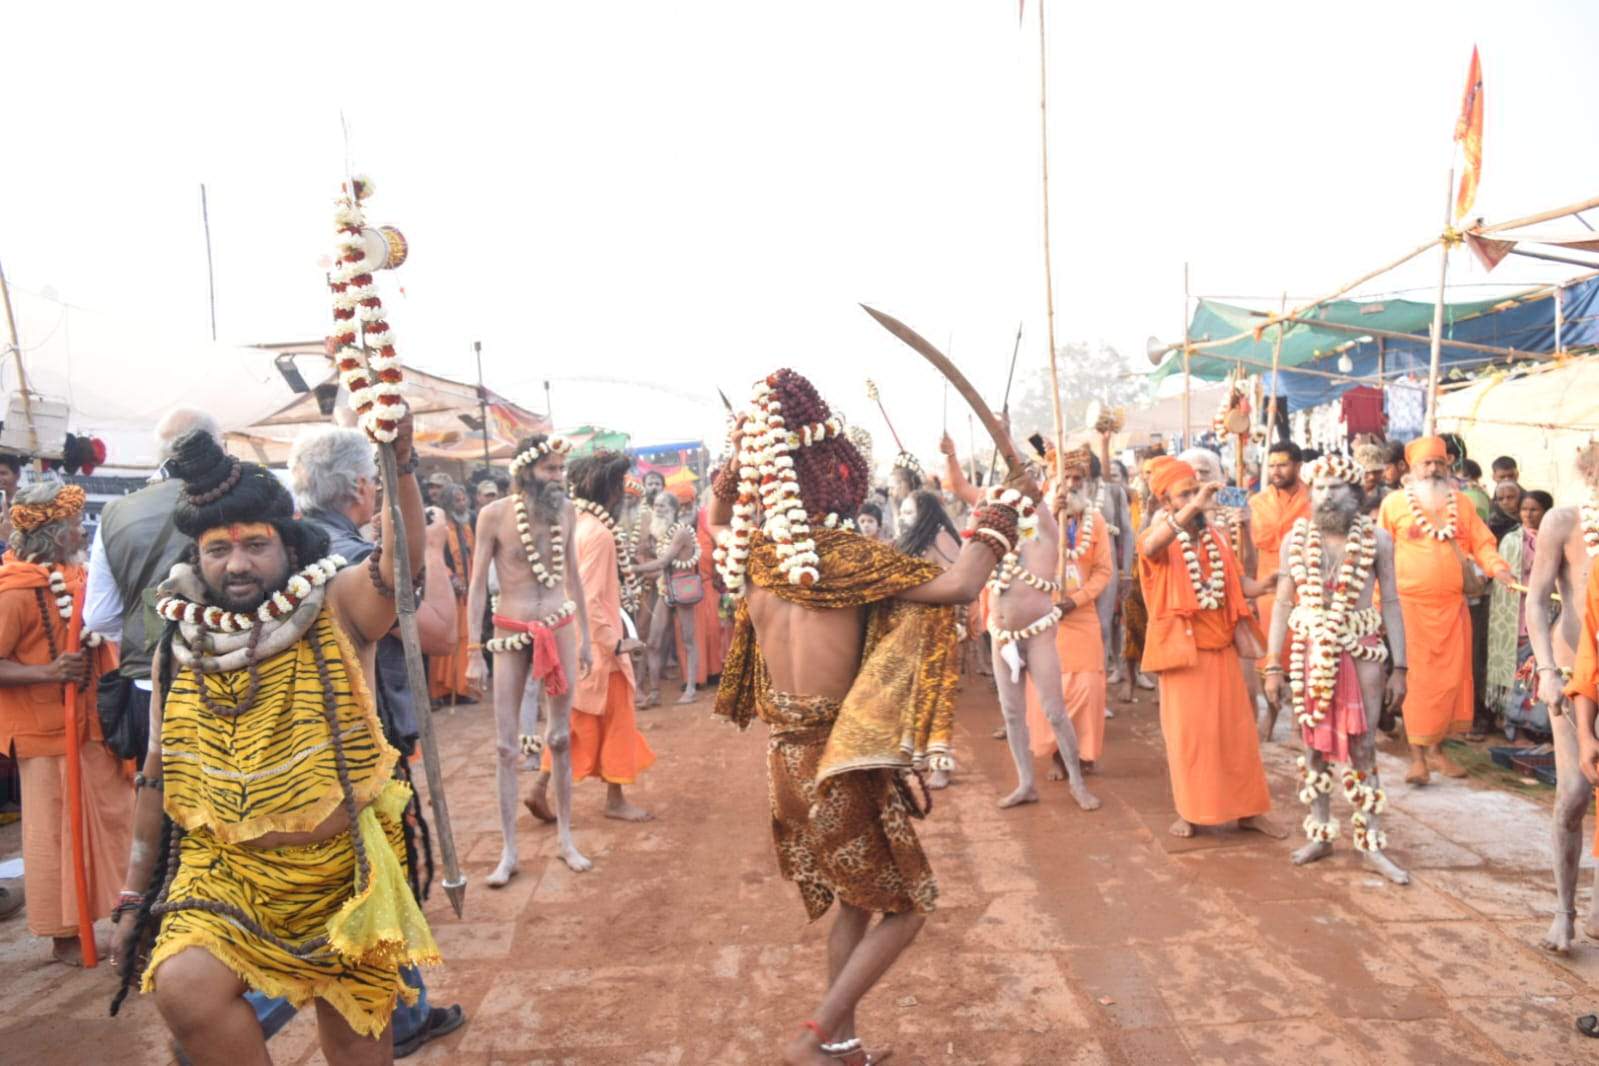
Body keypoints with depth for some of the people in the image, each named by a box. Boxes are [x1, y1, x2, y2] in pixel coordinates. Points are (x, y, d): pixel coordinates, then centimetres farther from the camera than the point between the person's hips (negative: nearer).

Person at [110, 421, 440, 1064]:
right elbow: (158, 779, 9)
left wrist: (399, 461, -48)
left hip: (342, 871, -2)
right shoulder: (179, 649, 1)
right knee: (183, 987, -25)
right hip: (224, 871, 3)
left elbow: (401, 560, -32)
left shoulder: (337, 610, -10)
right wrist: (134, 899, 11)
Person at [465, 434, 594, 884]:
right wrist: (474, 654, -7)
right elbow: (477, 585, -6)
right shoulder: (495, 514, -10)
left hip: (560, 629, 3)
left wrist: (585, 637, 12)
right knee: (506, 745, 2)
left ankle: (565, 838, 24)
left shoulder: (566, 510, 1)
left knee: (562, 737, 10)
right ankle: (508, 851, 13)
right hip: (512, 634, -3)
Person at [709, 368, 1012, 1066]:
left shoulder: (752, 551, 0)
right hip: (839, 761, -7)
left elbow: (720, 520, 24)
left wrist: (735, 467, 12)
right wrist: (992, 529, -7)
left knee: (855, 900, 24)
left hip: (786, 754, 8)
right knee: (907, 907, 11)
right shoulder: (845, 556, -21)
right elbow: (956, 586, -25)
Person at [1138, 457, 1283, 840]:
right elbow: (1149, 546, -34)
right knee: (1188, 732, 3)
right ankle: (1188, 811, 16)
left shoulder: (1215, 537, 9)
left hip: (1221, 647, 5)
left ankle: (1248, 809, 20)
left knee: (1237, 728, 9)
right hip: (1182, 648, -5)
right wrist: (1193, 506, -40)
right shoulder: (1161, 538, -9)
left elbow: (1238, 582, 12)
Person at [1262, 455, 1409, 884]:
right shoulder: (1296, 539, 1)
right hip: (1309, 653, 2)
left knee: (1362, 750, 2)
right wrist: (1273, 665, 0)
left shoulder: (1377, 540, -3)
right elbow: (1283, 603, 3)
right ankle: (1320, 834, 23)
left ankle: (1370, 845, 13)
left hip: (1362, 654, -2)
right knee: (1315, 747, 10)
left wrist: (1399, 667, -3)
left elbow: (1391, 603, 0)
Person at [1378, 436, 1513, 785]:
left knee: (1451, 677, 7)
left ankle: (1436, 747, 21)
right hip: (1411, 605, -4)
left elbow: (1481, 543, 9)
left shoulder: (1461, 502, 10)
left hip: (1453, 604, 4)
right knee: (1417, 679, -3)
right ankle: (1417, 755, 3)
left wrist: (1496, 566, -12)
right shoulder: (1394, 503, 0)